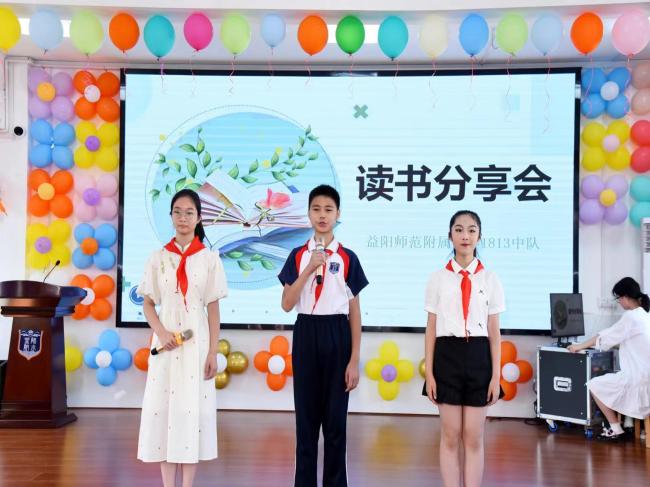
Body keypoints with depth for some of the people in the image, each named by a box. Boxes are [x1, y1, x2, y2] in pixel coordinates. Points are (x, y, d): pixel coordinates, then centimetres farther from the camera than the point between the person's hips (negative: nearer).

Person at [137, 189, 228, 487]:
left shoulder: (209, 259, 2)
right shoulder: (158, 258, 5)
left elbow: (213, 309, 1)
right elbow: (148, 304, 6)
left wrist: (213, 352, -4)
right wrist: (161, 333, -12)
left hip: (196, 344, -1)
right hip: (166, 342, 1)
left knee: (193, 409, 0)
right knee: (163, 408, 2)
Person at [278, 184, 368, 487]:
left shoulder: (347, 258, 1)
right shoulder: (299, 255, 5)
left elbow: (355, 312, 2)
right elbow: (286, 304, -3)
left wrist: (354, 360, -3)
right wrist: (309, 270, -14)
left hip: (336, 335, -1)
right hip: (306, 334, 1)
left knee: (335, 418, 4)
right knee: (306, 416, 7)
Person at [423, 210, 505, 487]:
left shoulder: (490, 280, 3)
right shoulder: (438, 278, 3)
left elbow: (494, 332, 3)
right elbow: (431, 329, 3)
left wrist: (496, 376, -1)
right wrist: (429, 372, -2)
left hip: (478, 357, 0)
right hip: (447, 356, 0)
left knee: (474, 438, 6)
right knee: (450, 436, 6)